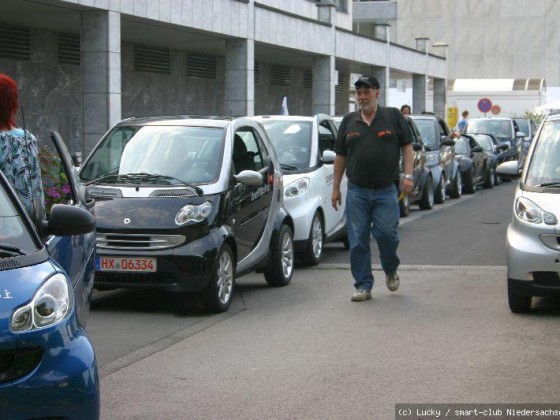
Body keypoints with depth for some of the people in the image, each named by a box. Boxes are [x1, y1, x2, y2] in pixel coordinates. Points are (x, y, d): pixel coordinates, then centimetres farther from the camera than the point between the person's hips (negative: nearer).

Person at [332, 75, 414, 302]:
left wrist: (408, 175, -8)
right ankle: (363, 286, 8)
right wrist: (336, 187, 11)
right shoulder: (349, 121, 11)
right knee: (358, 241, 0)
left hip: (385, 191, -2)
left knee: (386, 233, -11)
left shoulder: (393, 116, 4)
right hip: (357, 191, 2)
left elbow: (407, 147, 5)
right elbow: (340, 156, 13)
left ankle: (391, 270, 18)